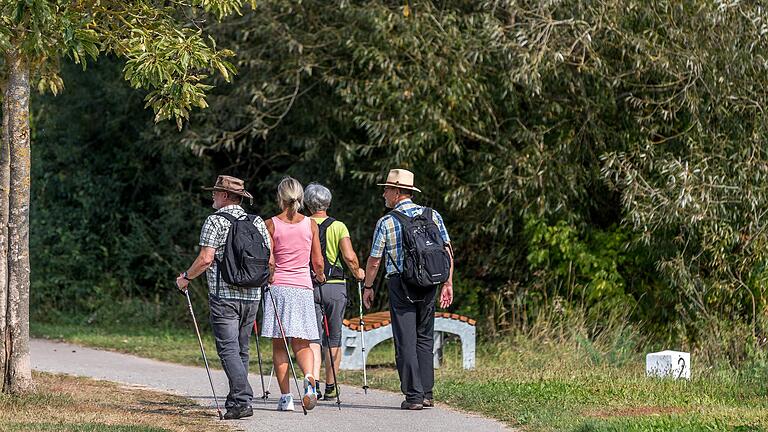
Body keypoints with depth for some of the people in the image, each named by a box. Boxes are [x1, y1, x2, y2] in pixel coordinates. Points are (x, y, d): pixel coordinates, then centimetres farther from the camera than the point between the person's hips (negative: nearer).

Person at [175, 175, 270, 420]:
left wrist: (186, 278, 1)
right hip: (252, 296, 6)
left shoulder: (215, 221, -6)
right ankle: (236, 400, 16)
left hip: (224, 296, -6)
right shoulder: (258, 223, 11)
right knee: (241, 350, 14)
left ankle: (243, 401, -19)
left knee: (228, 349, -8)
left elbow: (206, 259, -13)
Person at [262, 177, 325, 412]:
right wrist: (320, 275, 27)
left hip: (277, 287, -1)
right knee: (302, 343, 5)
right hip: (303, 287, 1)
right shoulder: (310, 224, 3)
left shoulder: (271, 224, -2)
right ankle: (309, 377, -25)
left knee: (279, 346, 5)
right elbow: (318, 262, 6)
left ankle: (285, 397, 0)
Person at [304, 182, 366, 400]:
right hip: (335, 286, 0)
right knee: (333, 339, 12)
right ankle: (330, 387, 19)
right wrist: (357, 272, 7)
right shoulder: (338, 227, -1)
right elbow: (349, 256, -12)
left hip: (308, 286, 0)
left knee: (313, 337, -2)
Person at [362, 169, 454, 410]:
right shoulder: (432, 216, 5)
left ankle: (413, 395, -4)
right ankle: (426, 393, 10)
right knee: (425, 338, 13)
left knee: (406, 341, 0)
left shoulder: (386, 223, -4)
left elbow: (374, 261, 0)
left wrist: (368, 287, 15)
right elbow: (447, 252, 4)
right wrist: (448, 283, 10)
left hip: (400, 285, -4)